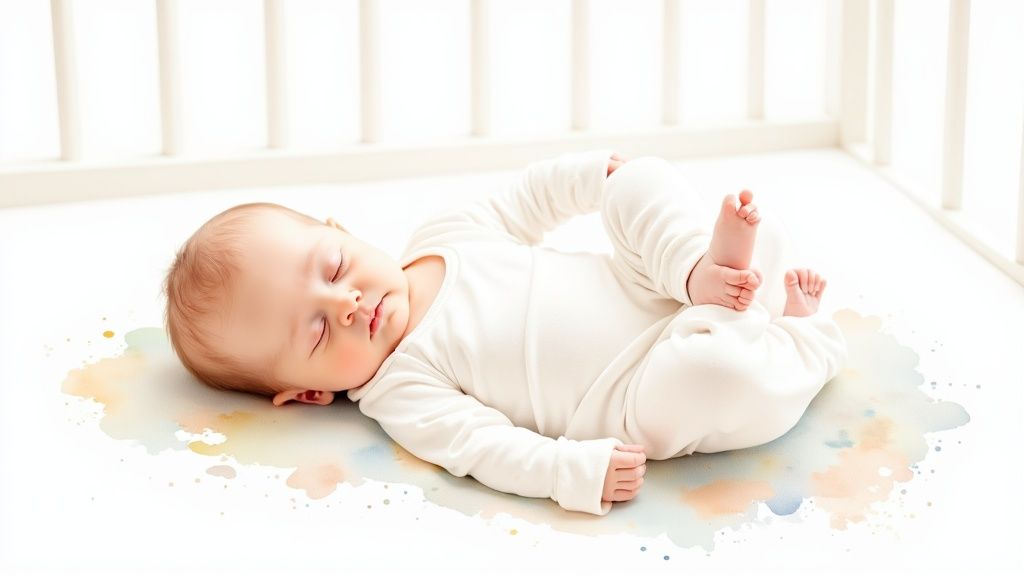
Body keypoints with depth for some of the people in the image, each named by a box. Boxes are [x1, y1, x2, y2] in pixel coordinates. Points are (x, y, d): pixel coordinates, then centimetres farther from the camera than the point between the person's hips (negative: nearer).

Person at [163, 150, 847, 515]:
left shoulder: (444, 236, 5)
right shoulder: (399, 392, -13)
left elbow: (528, 201, 18)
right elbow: (484, 445, -25)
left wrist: (603, 172, 5)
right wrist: (578, 471, -38)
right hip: (646, 395, -6)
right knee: (715, 378, -38)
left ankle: (705, 271, -18)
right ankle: (807, 340, -10)